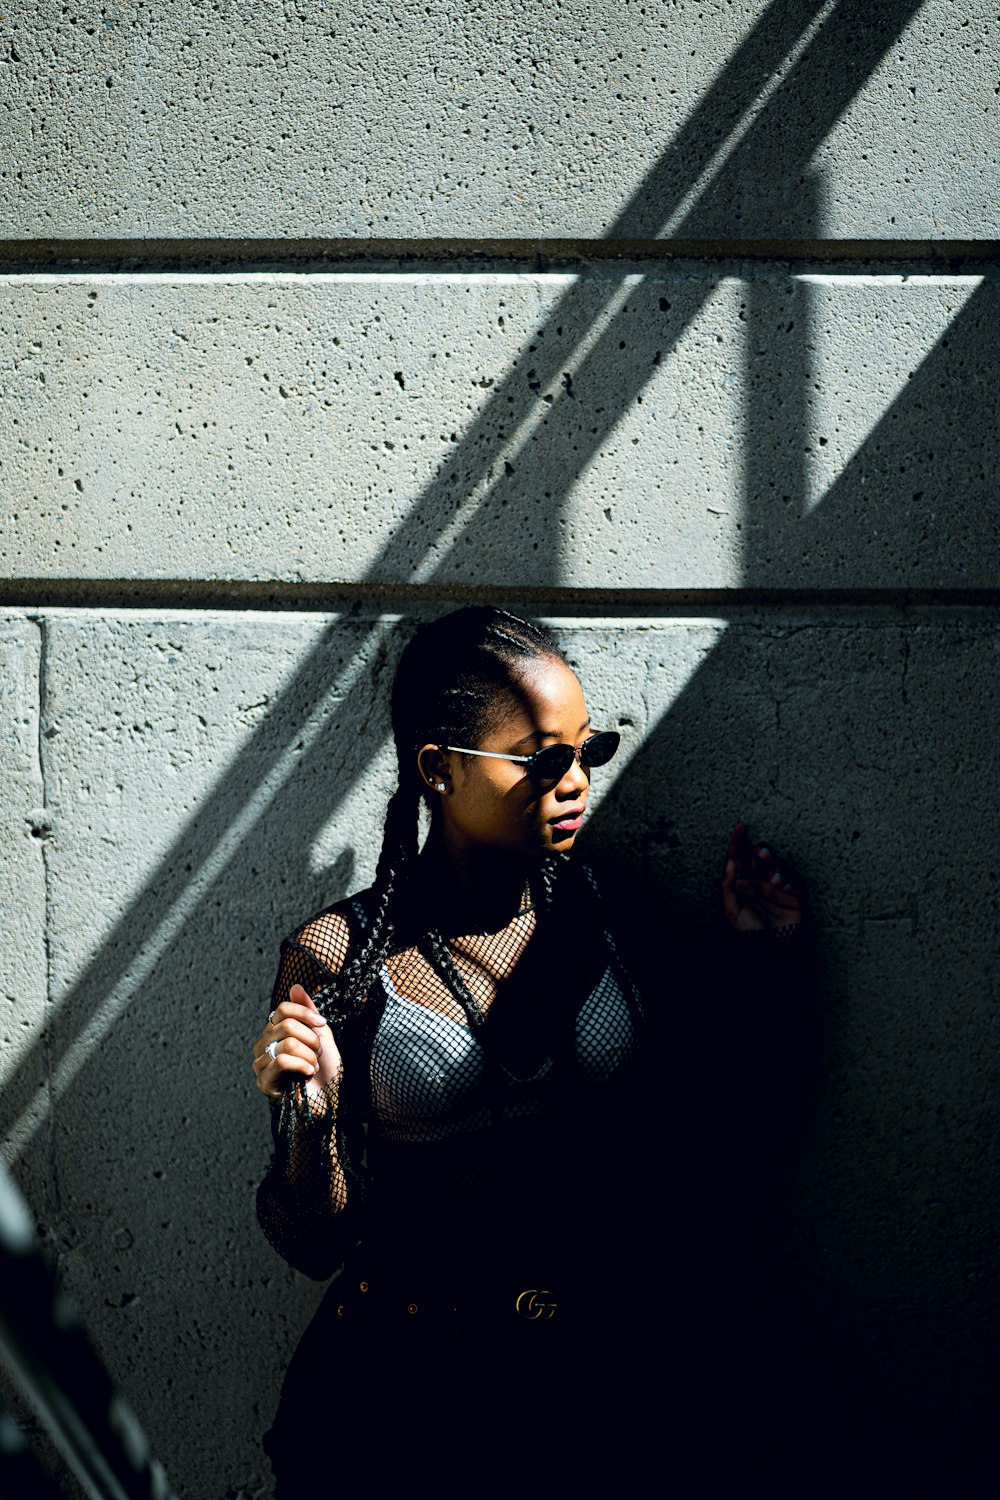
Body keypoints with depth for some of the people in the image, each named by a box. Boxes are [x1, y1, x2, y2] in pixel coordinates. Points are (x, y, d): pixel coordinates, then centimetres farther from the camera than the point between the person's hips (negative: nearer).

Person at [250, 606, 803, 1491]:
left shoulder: (609, 925, -1)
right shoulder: (338, 960, -9)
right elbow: (316, 1244, -6)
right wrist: (311, 1115, -24)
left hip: (598, 1374, 3)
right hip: (407, 1378, -2)